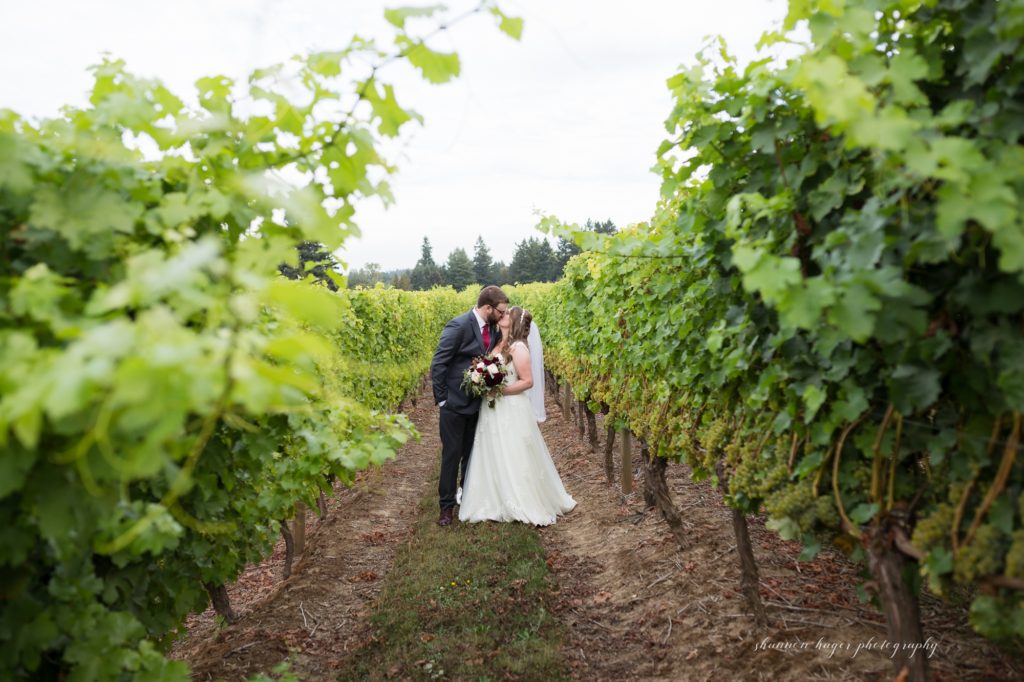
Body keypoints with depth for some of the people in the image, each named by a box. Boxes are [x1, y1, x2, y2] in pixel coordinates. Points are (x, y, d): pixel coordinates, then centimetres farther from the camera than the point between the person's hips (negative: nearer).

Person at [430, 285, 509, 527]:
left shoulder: (493, 328, 2)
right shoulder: (459, 326, -19)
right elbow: (438, 364, -17)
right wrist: (441, 399, -13)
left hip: (477, 403, 6)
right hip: (455, 403, -6)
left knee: (472, 453, 15)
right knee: (452, 454, 2)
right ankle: (447, 505, 14)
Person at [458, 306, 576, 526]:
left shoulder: (518, 347, -14)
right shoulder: (499, 344, 9)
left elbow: (528, 381, -16)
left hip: (512, 411, -8)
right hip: (493, 411, 8)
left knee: (515, 459, 1)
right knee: (494, 458, 12)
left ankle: (530, 505, 15)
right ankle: (500, 503, 23)